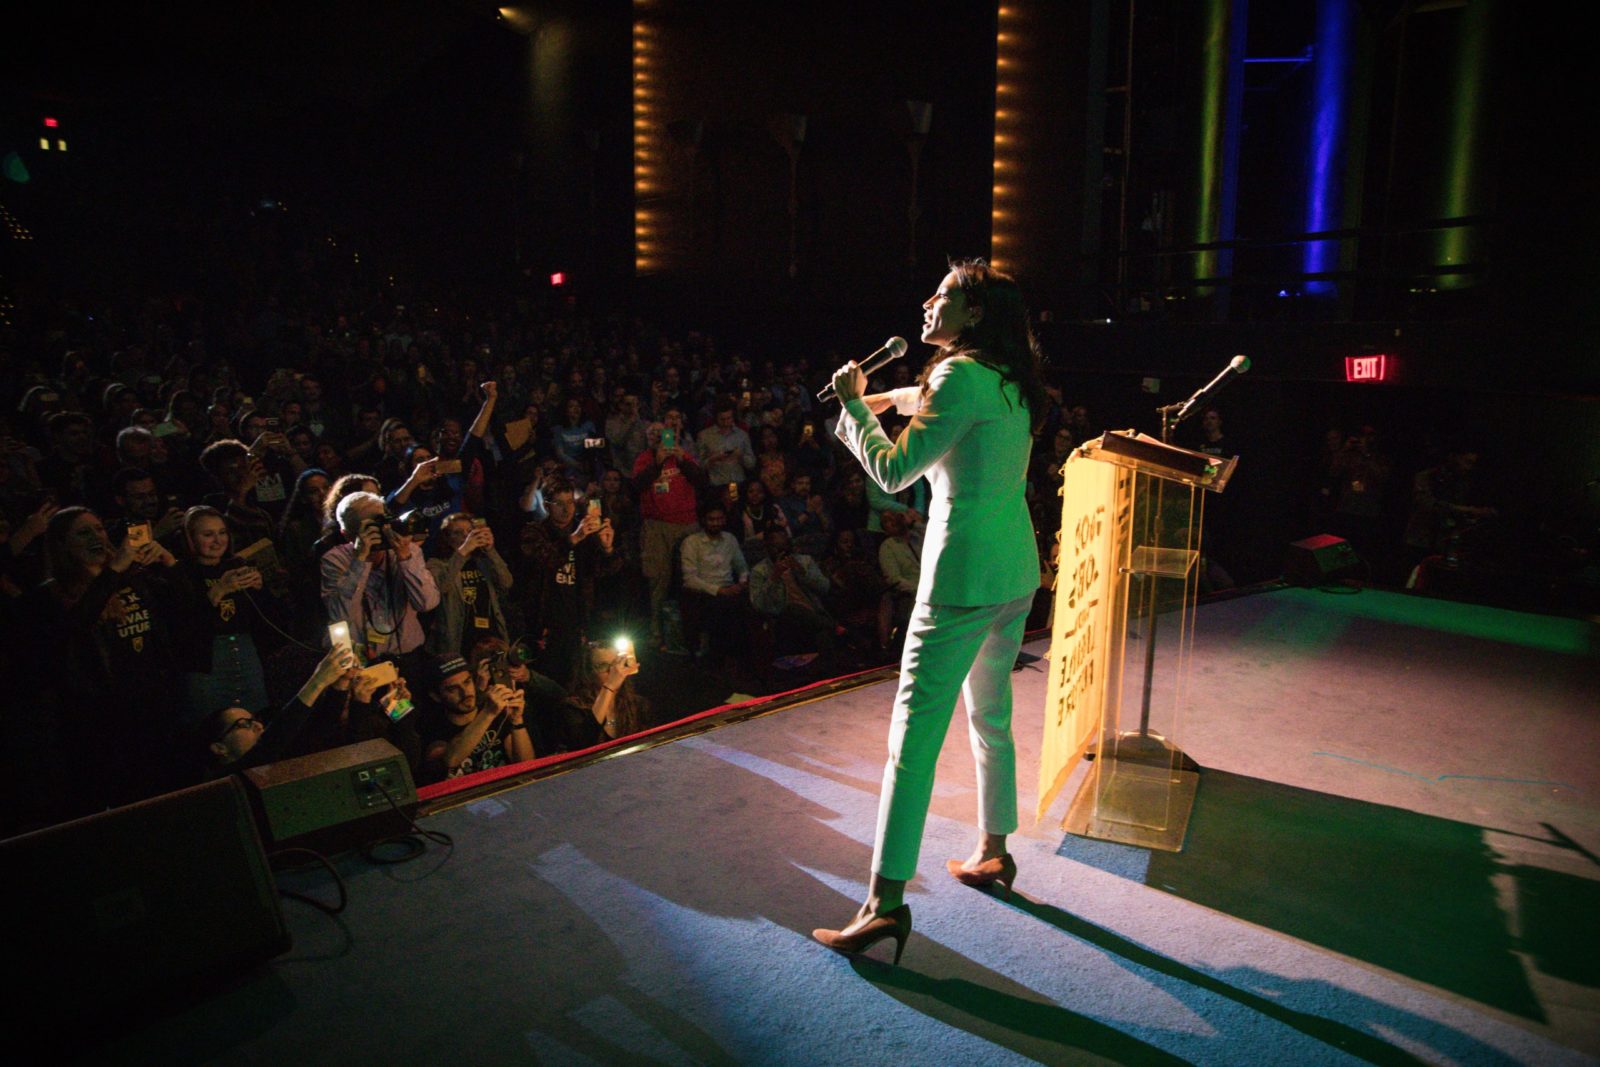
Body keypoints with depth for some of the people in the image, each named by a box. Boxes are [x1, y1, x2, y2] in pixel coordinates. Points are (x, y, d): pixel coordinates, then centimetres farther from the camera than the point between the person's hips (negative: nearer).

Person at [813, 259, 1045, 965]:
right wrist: (890, 398, 27)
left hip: (963, 577, -10)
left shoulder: (962, 376, -14)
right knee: (990, 717, 21)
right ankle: (993, 853, 35)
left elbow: (893, 472, -15)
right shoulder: (1008, 381, 13)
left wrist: (854, 405, -2)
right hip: (1016, 572, 10)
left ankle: (886, 903, -7)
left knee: (915, 732, -9)